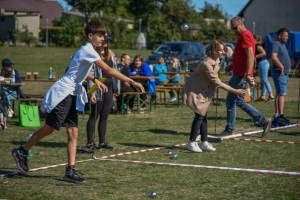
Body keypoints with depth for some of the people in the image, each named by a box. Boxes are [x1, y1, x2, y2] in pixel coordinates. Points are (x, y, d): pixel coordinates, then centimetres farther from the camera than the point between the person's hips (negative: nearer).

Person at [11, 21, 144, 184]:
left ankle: (70, 171, 0)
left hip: (72, 95, 9)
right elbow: (108, 70, -26)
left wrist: (94, 79, 16)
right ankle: (21, 151, 19)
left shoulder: (87, 50, 11)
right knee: (49, 128, 1)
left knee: (73, 133, 2)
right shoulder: (88, 51, -18)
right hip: (62, 92, -9)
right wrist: (132, 82, -28)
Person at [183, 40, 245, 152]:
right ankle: (192, 143, -2)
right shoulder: (207, 64, -28)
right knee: (199, 116, -10)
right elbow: (217, 83, -25)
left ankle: (205, 143, 10)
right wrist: (234, 91, -22)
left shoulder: (217, 60, -1)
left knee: (203, 116, 7)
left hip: (203, 91, 8)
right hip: (194, 90, -8)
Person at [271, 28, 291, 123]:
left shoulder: (283, 45, 19)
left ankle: (277, 114, 16)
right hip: (279, 73, -10)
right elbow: (274, 57, -27)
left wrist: (288, 67, 15)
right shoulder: (276, 44, -12)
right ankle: (280, 115, -20)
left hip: (285, 73, 10)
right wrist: (281, 67, -23)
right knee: (282, 93, -16)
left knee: (279, 94, 12)